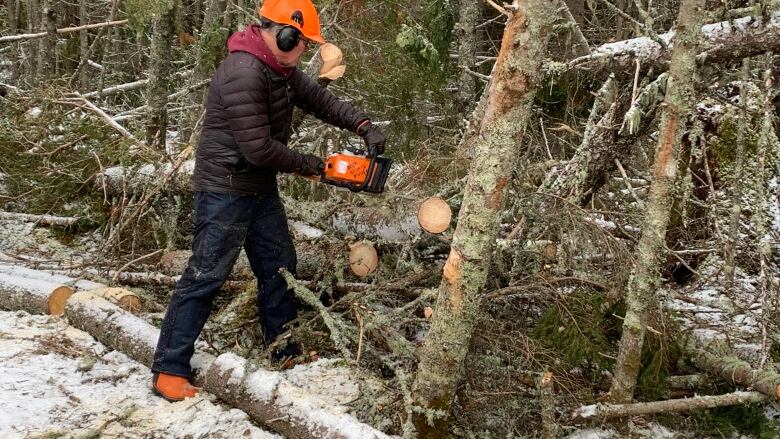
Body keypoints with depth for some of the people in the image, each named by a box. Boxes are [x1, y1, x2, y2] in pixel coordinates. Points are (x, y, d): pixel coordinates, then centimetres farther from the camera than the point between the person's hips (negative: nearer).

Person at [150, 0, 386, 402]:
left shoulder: (281, 70, 5)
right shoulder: (243, 74, -26)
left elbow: (319, 99, 13)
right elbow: (258, 147, -26)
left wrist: (364, 126, -1)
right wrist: (305, 165, -10)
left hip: (262, 189, 10)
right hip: (225, 192, -10)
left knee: (279, 268, 14)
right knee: (205, 276, -5)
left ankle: (285, 351, 28)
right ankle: (169, 370, 3)